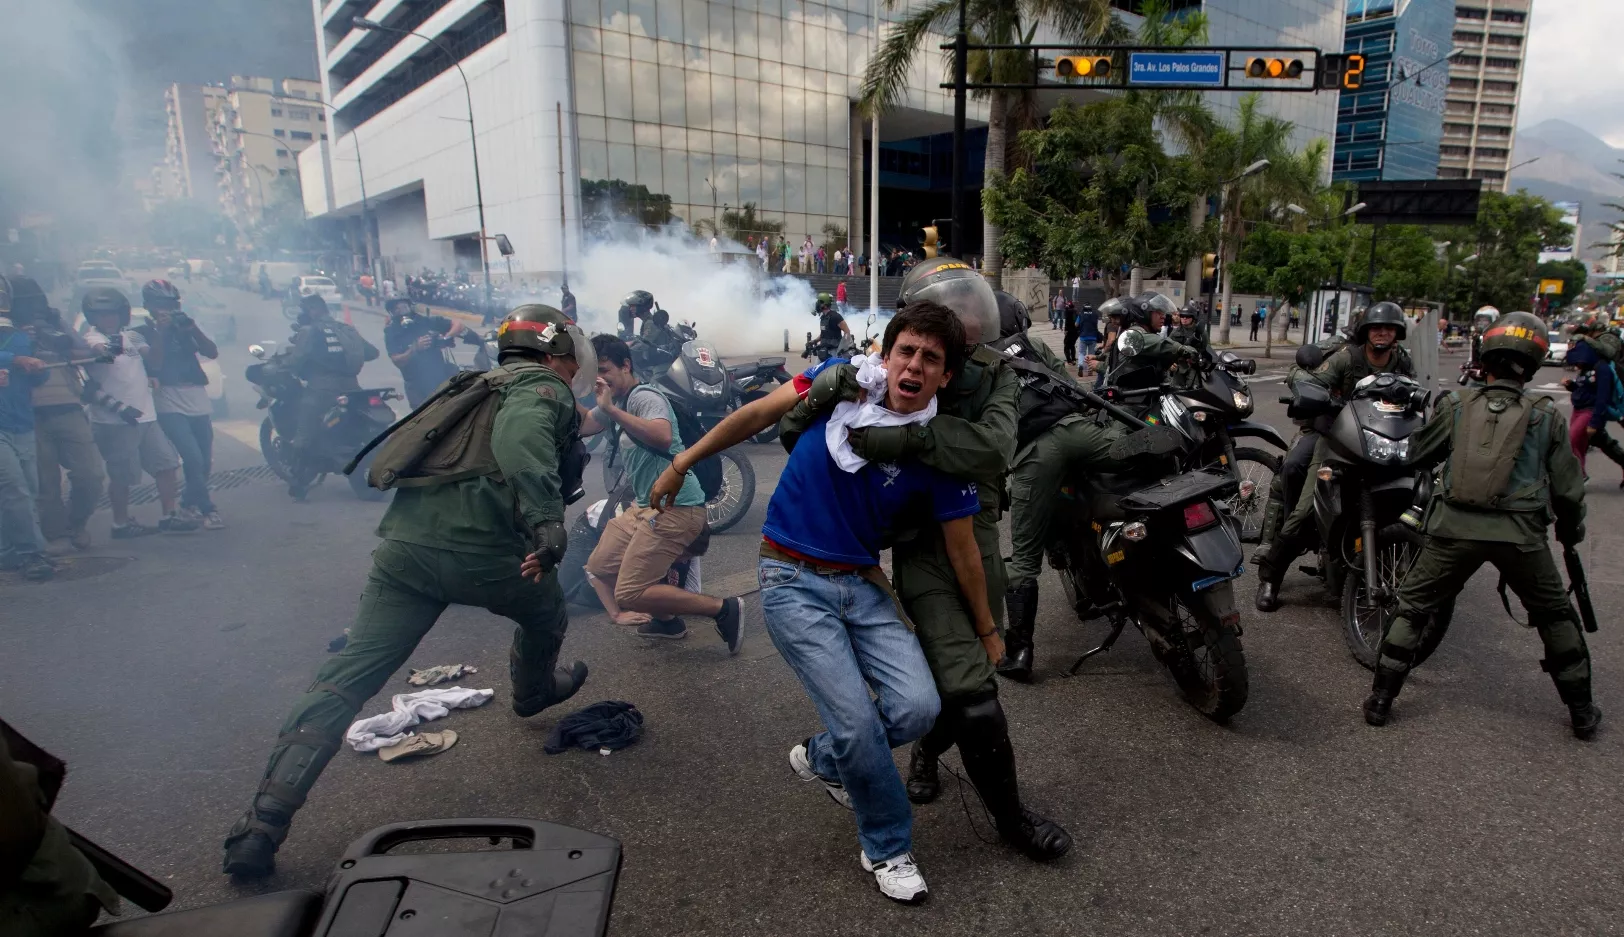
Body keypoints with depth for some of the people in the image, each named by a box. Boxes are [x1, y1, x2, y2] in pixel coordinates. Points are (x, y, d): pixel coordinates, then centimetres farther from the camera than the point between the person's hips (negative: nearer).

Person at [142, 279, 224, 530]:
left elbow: (212, 352, -1)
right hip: (170, 407, -4)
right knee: (193, 459, -17)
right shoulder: (145, 332, 1)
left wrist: (192, 328, -13)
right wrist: (160, 333, -15)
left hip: (199, 403, 4)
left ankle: (189, 503, 30)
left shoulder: (186, 325, 11)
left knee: (205, 462, 8)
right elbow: (153, 367, -13)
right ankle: (207, 509, -3)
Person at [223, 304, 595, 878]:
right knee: (544, 618, 26)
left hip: (406, 545, 7)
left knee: (348, 678, 4)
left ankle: (263, 824, 2)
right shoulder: (544, 392, 0)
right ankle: (535, 691, 52)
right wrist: (545, 524, -35)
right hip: (483, 555, -6)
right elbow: (520, 436, -24)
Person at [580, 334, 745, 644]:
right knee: (598, 569, 17)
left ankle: (724, 609, -5)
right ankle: (667, 620, 26)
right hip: (646, 506, 10)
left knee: (629, 594, -12)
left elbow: (663, 437, -33)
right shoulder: (615, 401, 16)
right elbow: (581, 426, 13)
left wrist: (611, 410, -29)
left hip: (675, 508, -10)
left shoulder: (644, 396, -14)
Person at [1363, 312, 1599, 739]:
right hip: (1520, 532, 1)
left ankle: (1381, 699, 11)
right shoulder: (1546, 415, 6)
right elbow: (1567, 488, 11)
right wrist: (1571, 531, 28)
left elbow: (1418, 455, 14)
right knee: (1554, 615, 24)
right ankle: (1582, 710, 34)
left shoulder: (1457, 404, 5)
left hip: (1455, 527, -1)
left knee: (1413, 606, 13)